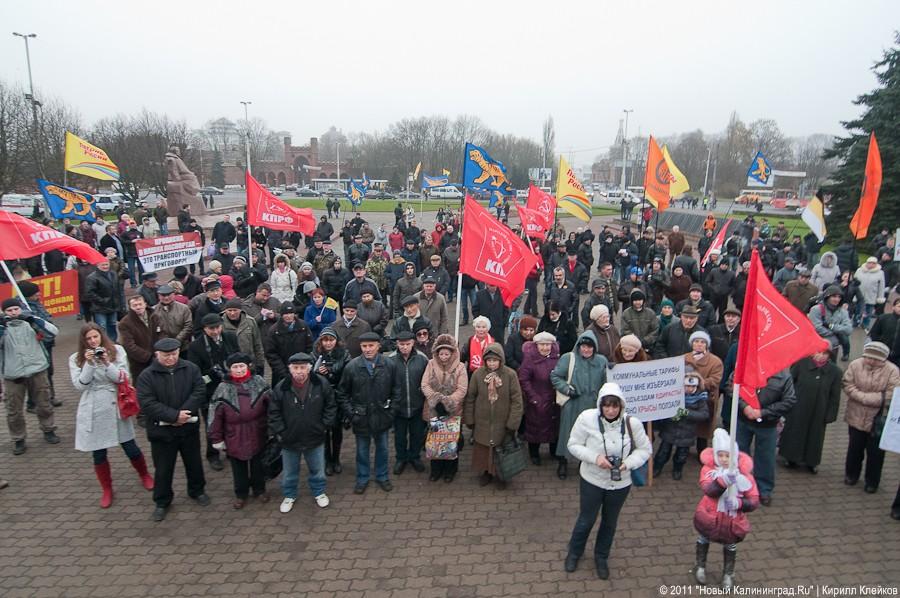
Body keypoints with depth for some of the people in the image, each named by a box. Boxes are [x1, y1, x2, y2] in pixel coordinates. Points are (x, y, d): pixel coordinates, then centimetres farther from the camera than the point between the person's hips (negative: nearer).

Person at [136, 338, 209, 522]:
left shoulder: (191, 369, -5)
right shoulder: (147, 376, -11)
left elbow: (200, 392, -11)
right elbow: (147, 403, -18)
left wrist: (184, 413, -23)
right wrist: (174, 416, -24)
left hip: (189, 427, 2)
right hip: (161, 431, -2)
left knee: (194, 463, 18)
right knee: (163, 469, 12)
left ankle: (197, 491, 41)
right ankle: (162, 502, 32)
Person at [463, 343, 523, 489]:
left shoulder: (510, 375, -13)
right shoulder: (477, 374, -8)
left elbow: (517, 400, -10)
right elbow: (470, 398, 0)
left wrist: (513, 423, -13)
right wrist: (469, 419, 1)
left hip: (502, 423, -1)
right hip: (482, 422, 1)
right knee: (482, 449, 13)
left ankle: (501, 475, 35)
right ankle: (485, 472, 37)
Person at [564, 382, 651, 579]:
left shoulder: (632, 423, -19)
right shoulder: (587, 418, -23)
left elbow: (645, 449, -4)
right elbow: (573, 444, -12)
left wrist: (629, 463, -21)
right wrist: (594, 457, -26)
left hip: (620, 483, 2)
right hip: (592, 481, -2)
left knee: (610, 522, 22)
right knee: (586, 520, 17)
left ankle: (601, 557, 48)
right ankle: (574, 552, 46)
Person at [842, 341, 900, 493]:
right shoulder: (855, 365, -9)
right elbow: (847, 385, -9)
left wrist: (864, 397, -20)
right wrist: (871, 397, -19)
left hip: (879, 420, -2)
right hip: (856, 417, 2)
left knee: (875, 452, 12)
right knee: (855, 448, 18)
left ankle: (872, 481, 32)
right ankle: (851, 474, 39)